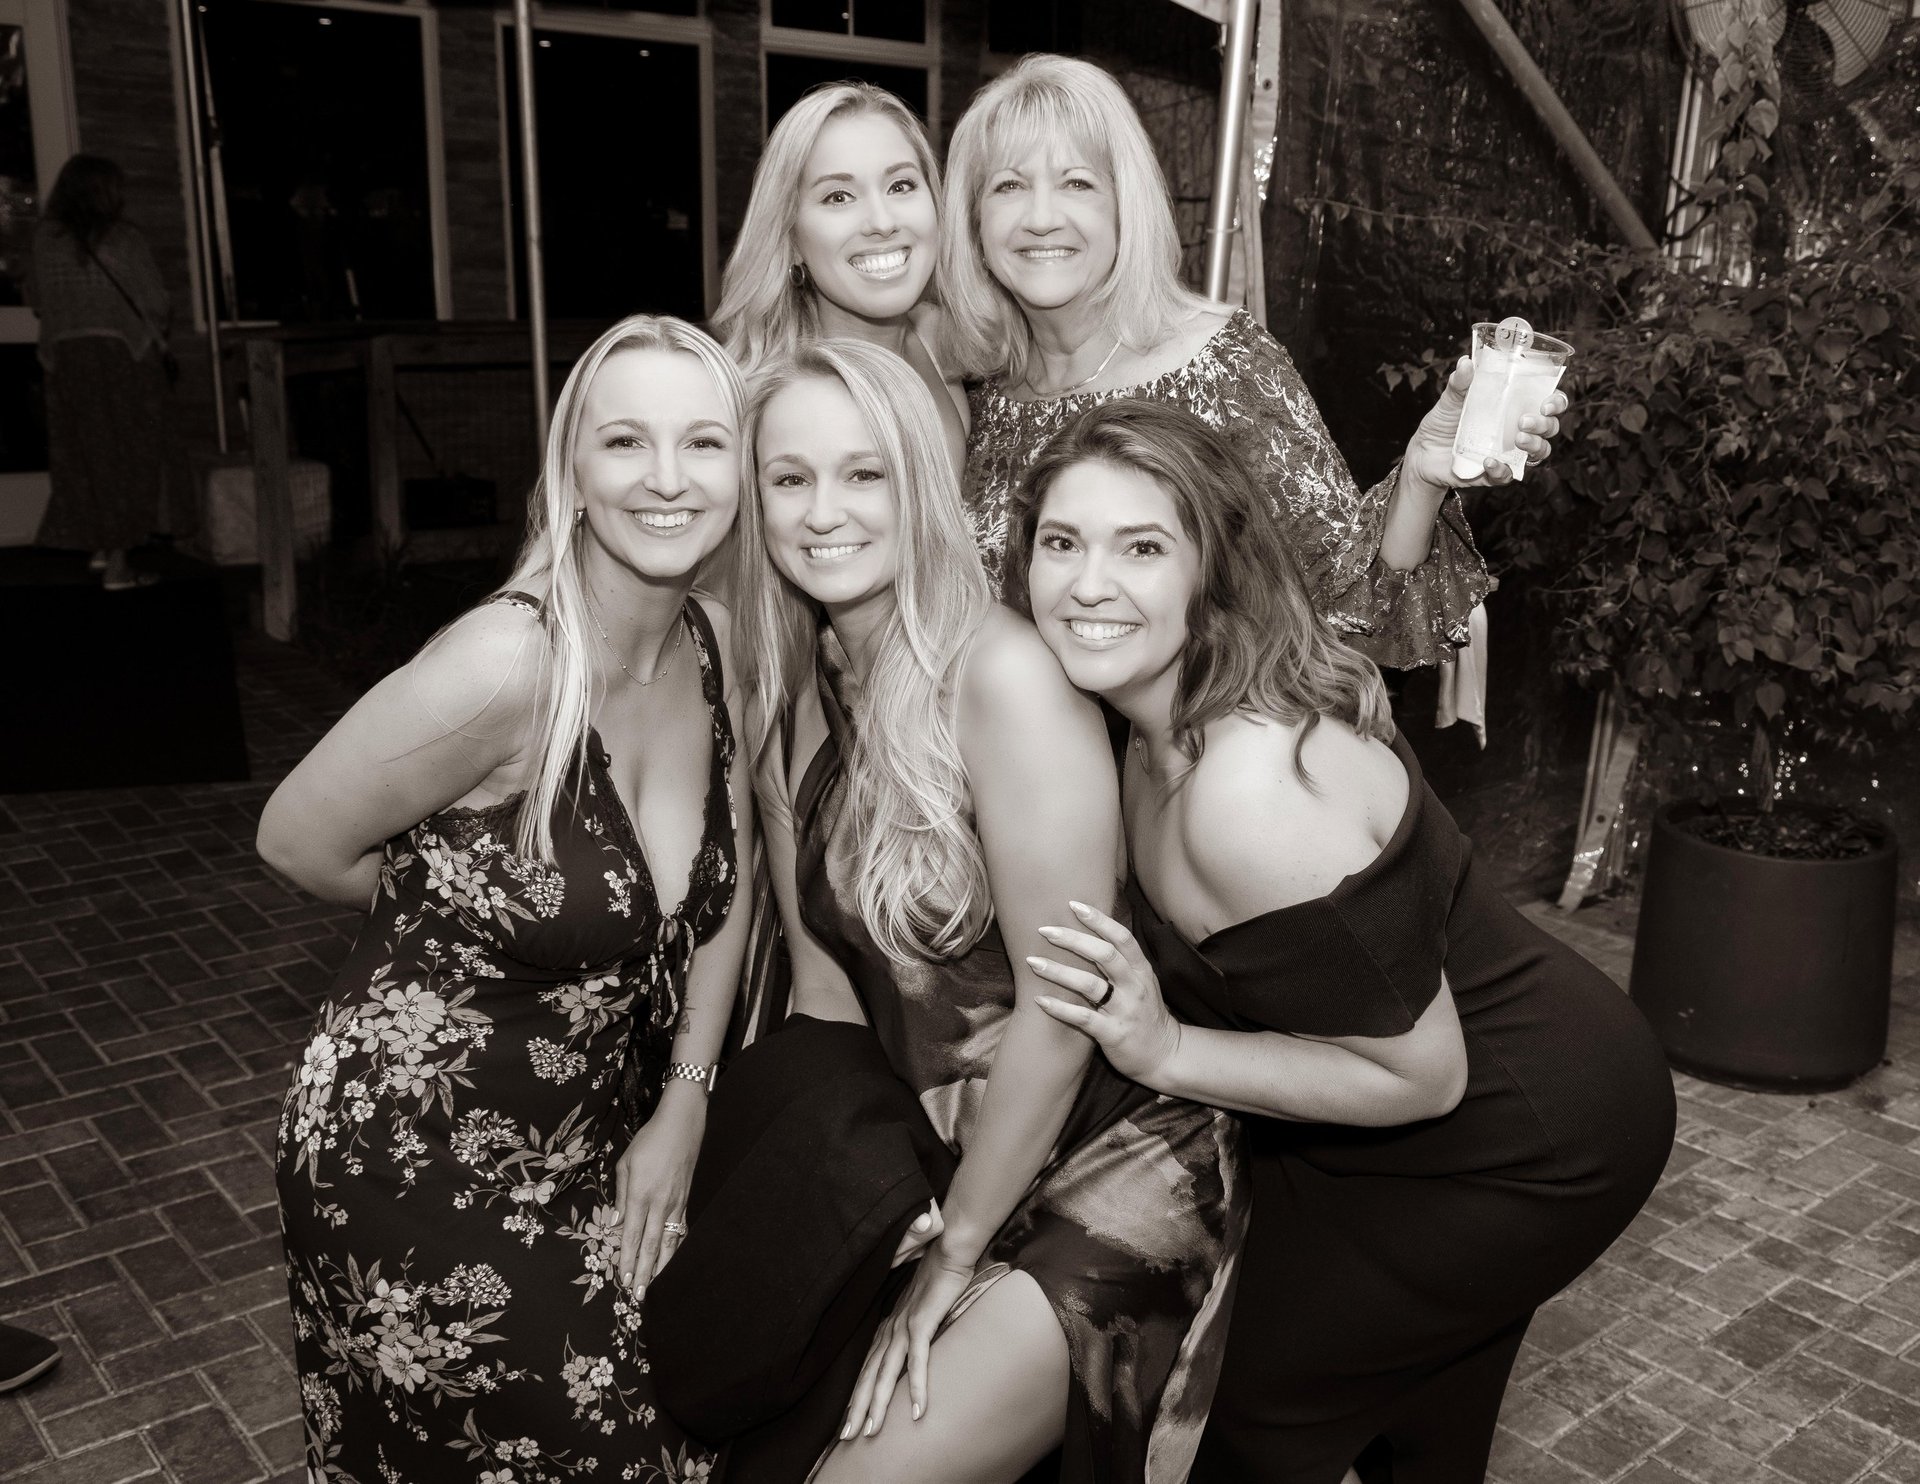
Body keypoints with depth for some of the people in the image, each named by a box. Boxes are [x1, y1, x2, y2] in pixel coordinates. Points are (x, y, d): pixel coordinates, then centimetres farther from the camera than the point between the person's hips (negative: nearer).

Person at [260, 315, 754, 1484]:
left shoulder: (722, 645, -8)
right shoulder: (506, 668, -28)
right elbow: (300, 840, -14)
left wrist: (685, 1105, -1)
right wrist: (456, 912, 0)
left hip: (582, 1144, 6)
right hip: (414, 1162, -5)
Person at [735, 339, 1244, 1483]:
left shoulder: (1004, 673, -22)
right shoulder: (798, 692, 1)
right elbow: (822, 966, 5)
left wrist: (953, 1257, -11)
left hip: (1110, 1164, -6)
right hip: (936, 1161, 6)